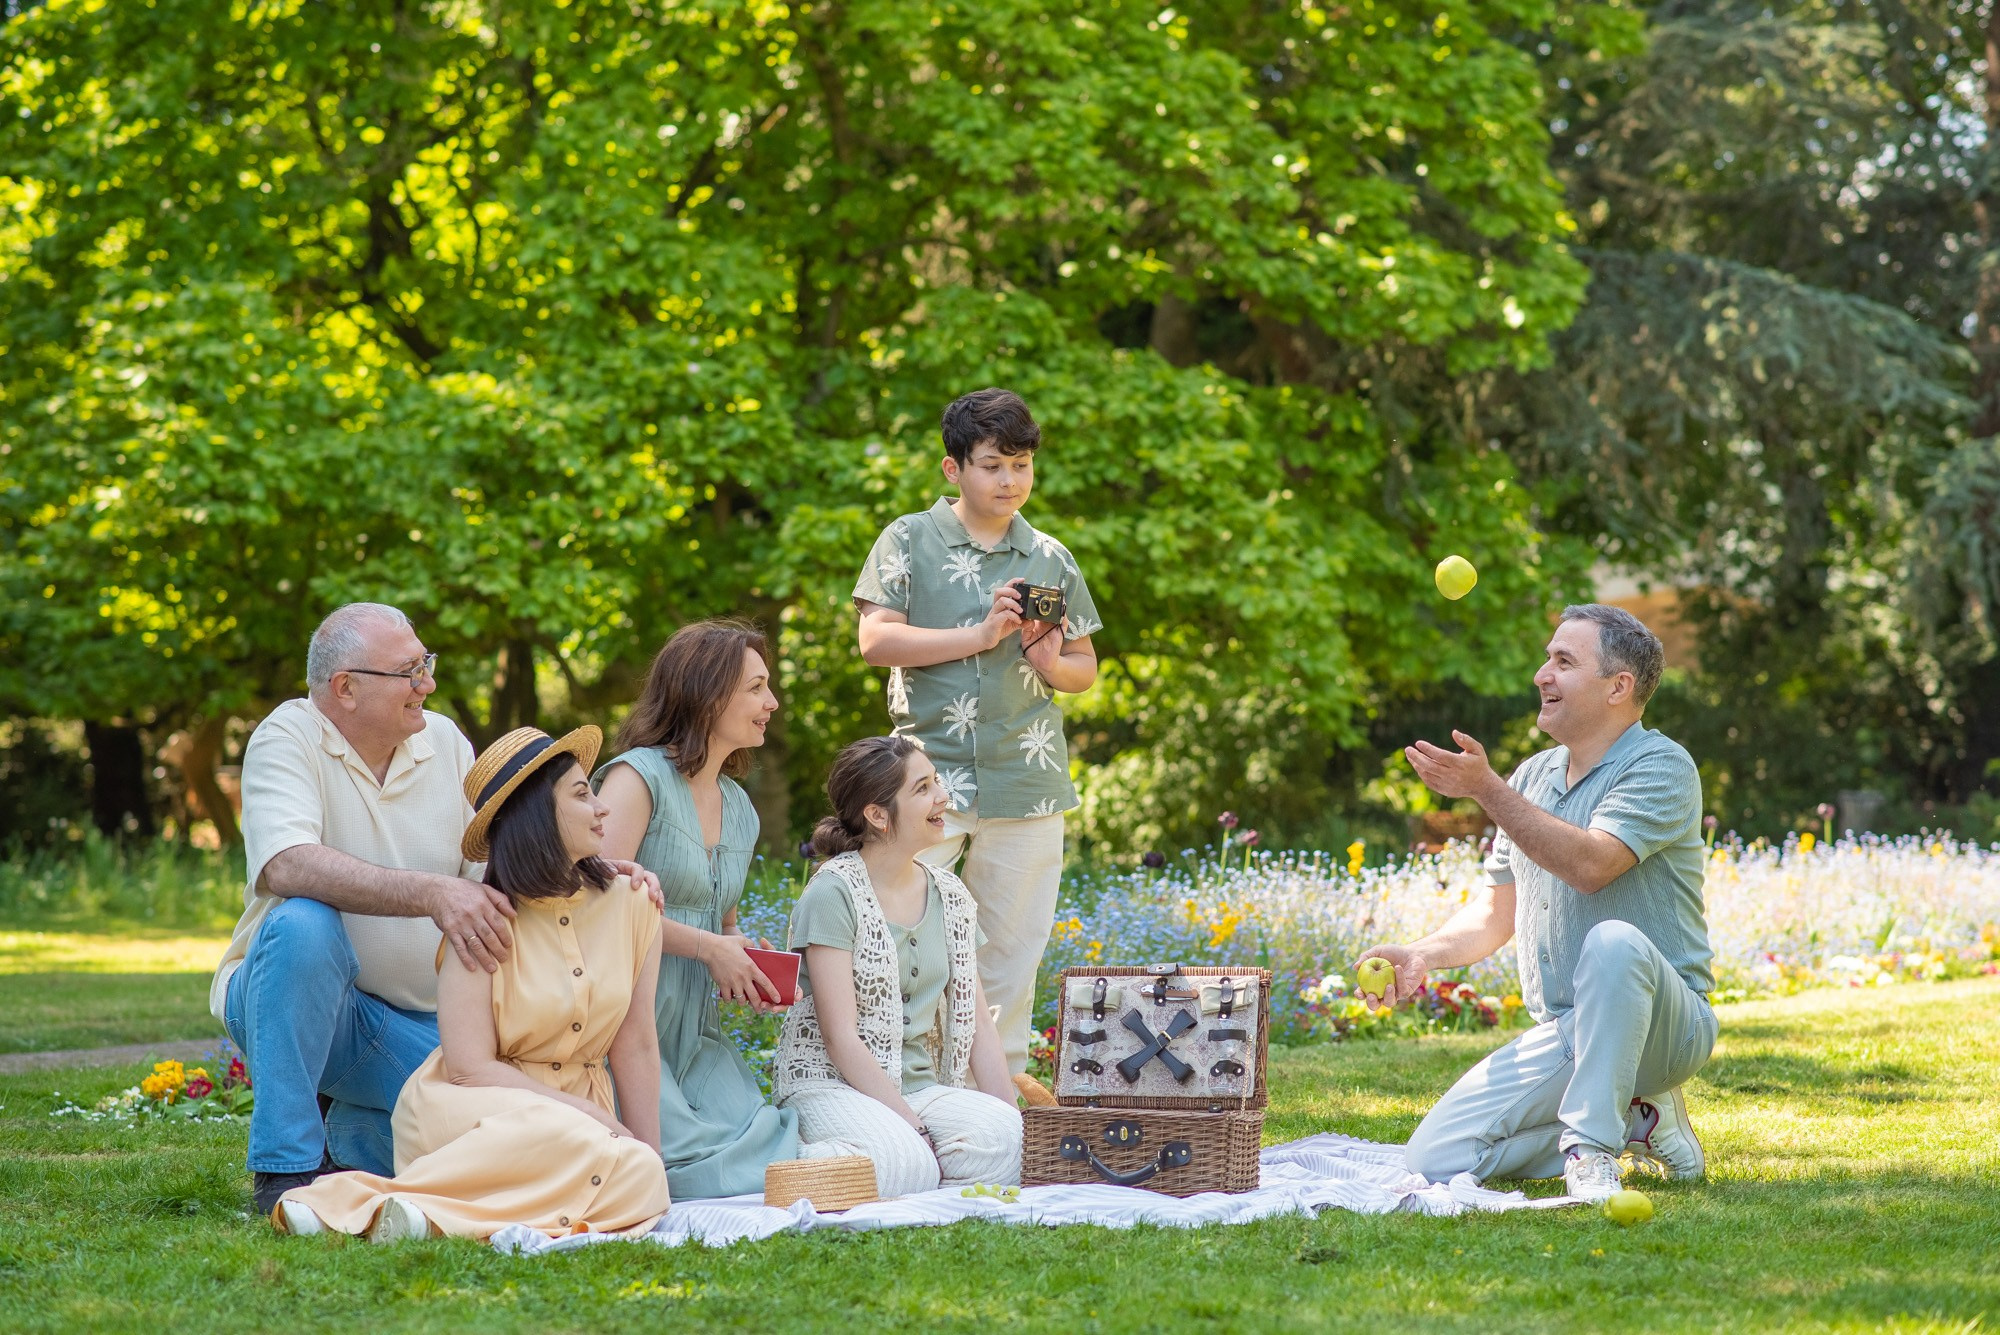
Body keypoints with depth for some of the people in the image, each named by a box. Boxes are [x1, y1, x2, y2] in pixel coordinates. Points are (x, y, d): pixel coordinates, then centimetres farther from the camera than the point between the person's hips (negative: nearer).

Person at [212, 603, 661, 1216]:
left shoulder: (445, 742, 6)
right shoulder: (289, 739, -12)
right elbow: (289, 867, -31)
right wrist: (432, 894, -41)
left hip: (419, 1026, 5)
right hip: (299, 998, -5)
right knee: (304, 923, -36)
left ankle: (351, 1138, 14)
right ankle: (286, 1168, -26)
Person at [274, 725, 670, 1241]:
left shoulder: (629, 905, 5)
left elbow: (634, 1047, 9)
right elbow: (470, 1067, -13)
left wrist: (651, 1157, 3)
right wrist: (593, 1117, -19)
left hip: (579, 1108, 6)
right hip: (473, 1107, -6)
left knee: (641, 1181, -32)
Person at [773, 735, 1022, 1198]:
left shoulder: (950, 896, 13)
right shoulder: (834, 892, -8)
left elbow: (978, 1025, 13)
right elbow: (840, 1037, -14)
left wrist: (1010, 1116, -3)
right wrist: (915, 1127, -20)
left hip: (921, 1086, 5)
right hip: (834, 1085, -5)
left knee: (1003, 1134, -28)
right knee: (904, 1167, -37)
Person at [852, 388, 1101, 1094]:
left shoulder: (1052, 560, 13)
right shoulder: (909, 541, 3)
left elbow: (1085, 667, 18)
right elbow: (876, 639, -8)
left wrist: (1051, 663, -5)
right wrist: (981, 636, -12)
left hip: (1026, 780, 3)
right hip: (931, 770, -3)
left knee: (1013, 937, 6)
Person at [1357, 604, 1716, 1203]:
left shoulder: (1661, 767, -9)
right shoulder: (1533, 777, 15)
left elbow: (1589, 865, -26)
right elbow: (1497, 912, 19)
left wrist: (1486, 790, -28)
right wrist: (1421, 955, 1)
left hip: (1662, 1023, -7)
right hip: (1560, 1036, 7)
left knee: (1614, 941, -40)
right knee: (1435, 1161, -10)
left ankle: (1592, 1146, -32)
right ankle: (1637, 1119, 4)